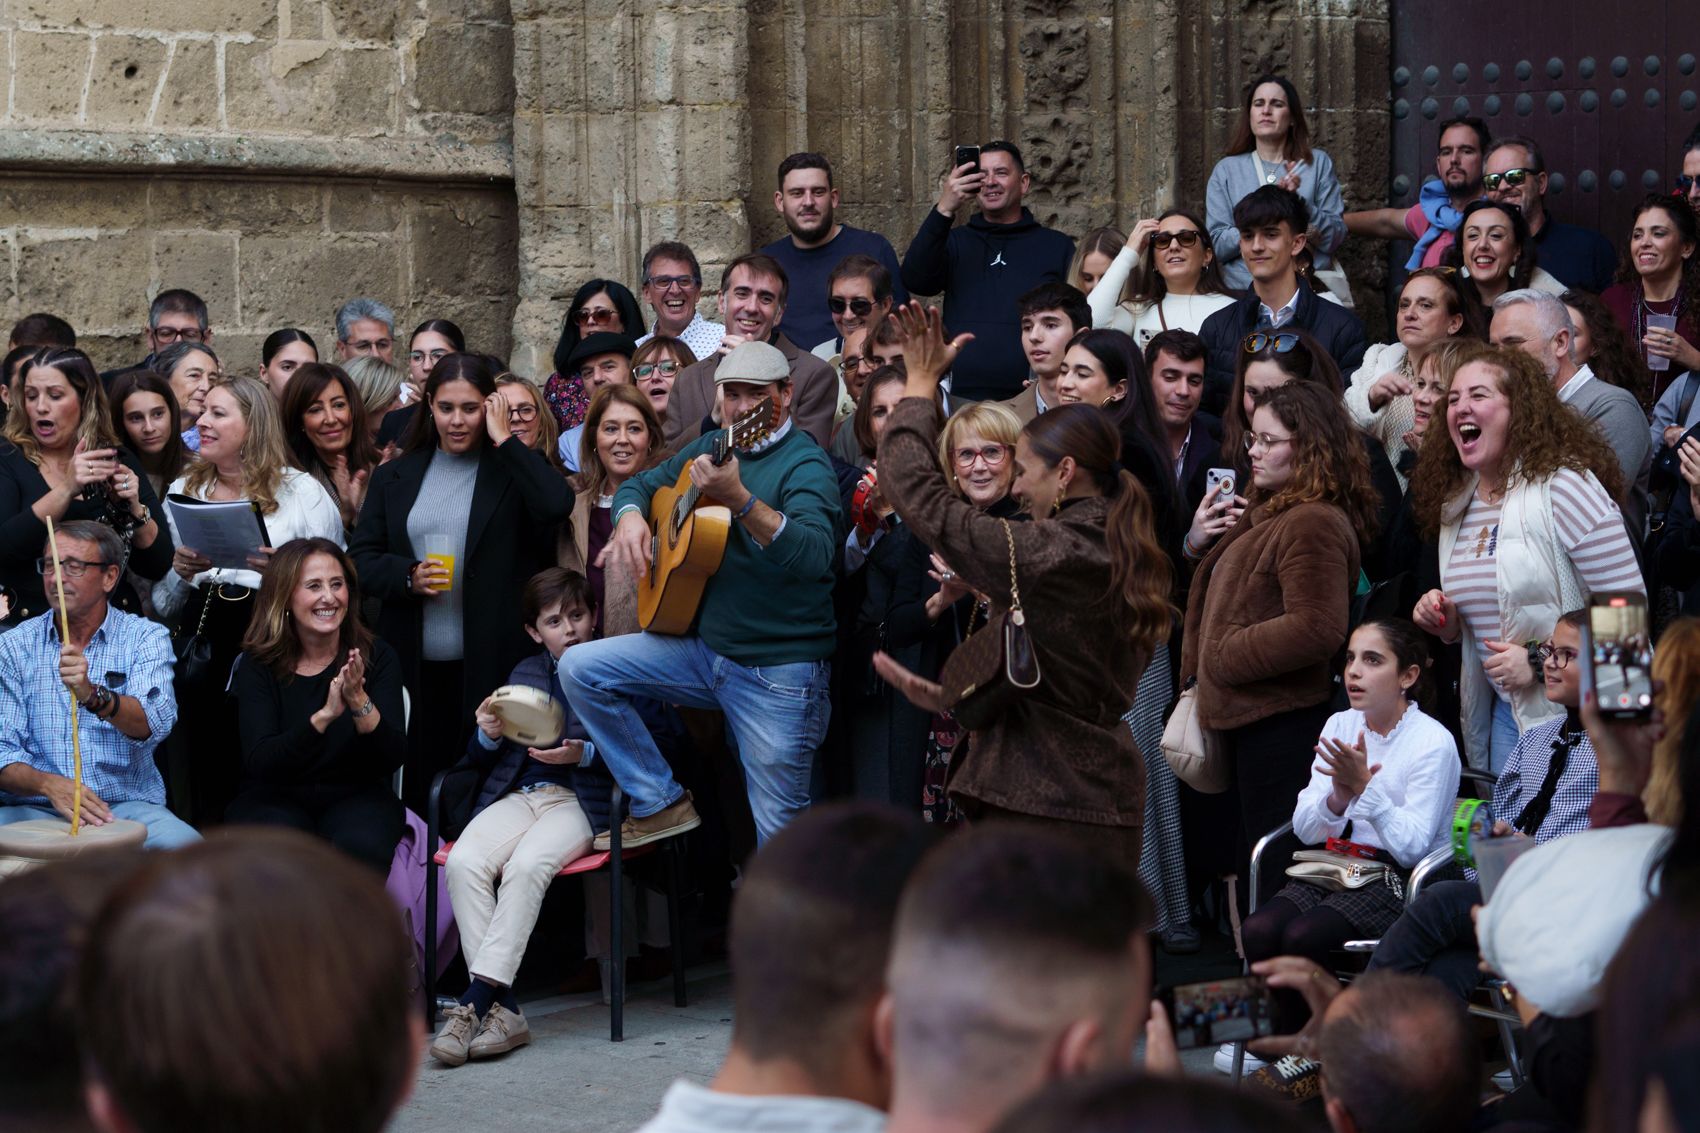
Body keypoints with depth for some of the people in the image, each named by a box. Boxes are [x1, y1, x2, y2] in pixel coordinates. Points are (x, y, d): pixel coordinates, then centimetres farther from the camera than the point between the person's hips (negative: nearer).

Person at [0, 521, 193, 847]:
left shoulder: (146, 637, 4)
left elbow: (155, 724, -15)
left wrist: (94, 696, -35)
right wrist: (47, 784, -23)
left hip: (126, 806, 0)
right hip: (34, 808, 0)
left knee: (182, 846, -32)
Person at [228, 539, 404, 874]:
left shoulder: (377, 657, 0)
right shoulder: (258, 665, -3)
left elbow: (393, 759, -9)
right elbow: (259, 763, -16)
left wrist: (360, 702, -27)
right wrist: (324, 715, -30)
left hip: (355, 796, 1)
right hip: (273, 797, -1)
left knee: (362, 846, -33)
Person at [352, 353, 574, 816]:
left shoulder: (512, 469, 4)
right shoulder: (395, 477, 13)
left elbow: (558, 504, -17)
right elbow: (361, 556, 10)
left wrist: (504, 439, -9)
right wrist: (408, 576, -10)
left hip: (492, 665, -3)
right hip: (414, 666, 3)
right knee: (416, 791, 6)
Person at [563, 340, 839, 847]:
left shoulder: (805, 464, -14)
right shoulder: (712, 447, 9)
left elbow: (815, 556, -31)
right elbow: (641, 483, 24)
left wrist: (739, 499, -45)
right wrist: (630, 515, -2)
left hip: (778, 671, -7)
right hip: (704, 647, 7)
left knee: (779, 837, -7)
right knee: (579, 669, -2)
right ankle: (662, 804, 6)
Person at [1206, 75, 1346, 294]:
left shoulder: (1318, 163, 11)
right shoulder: (1227, 169, 11)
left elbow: (1335, 239, 5)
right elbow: (1216, 243, 2)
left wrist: (1299, 201, -10)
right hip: (1243, 290, 0)